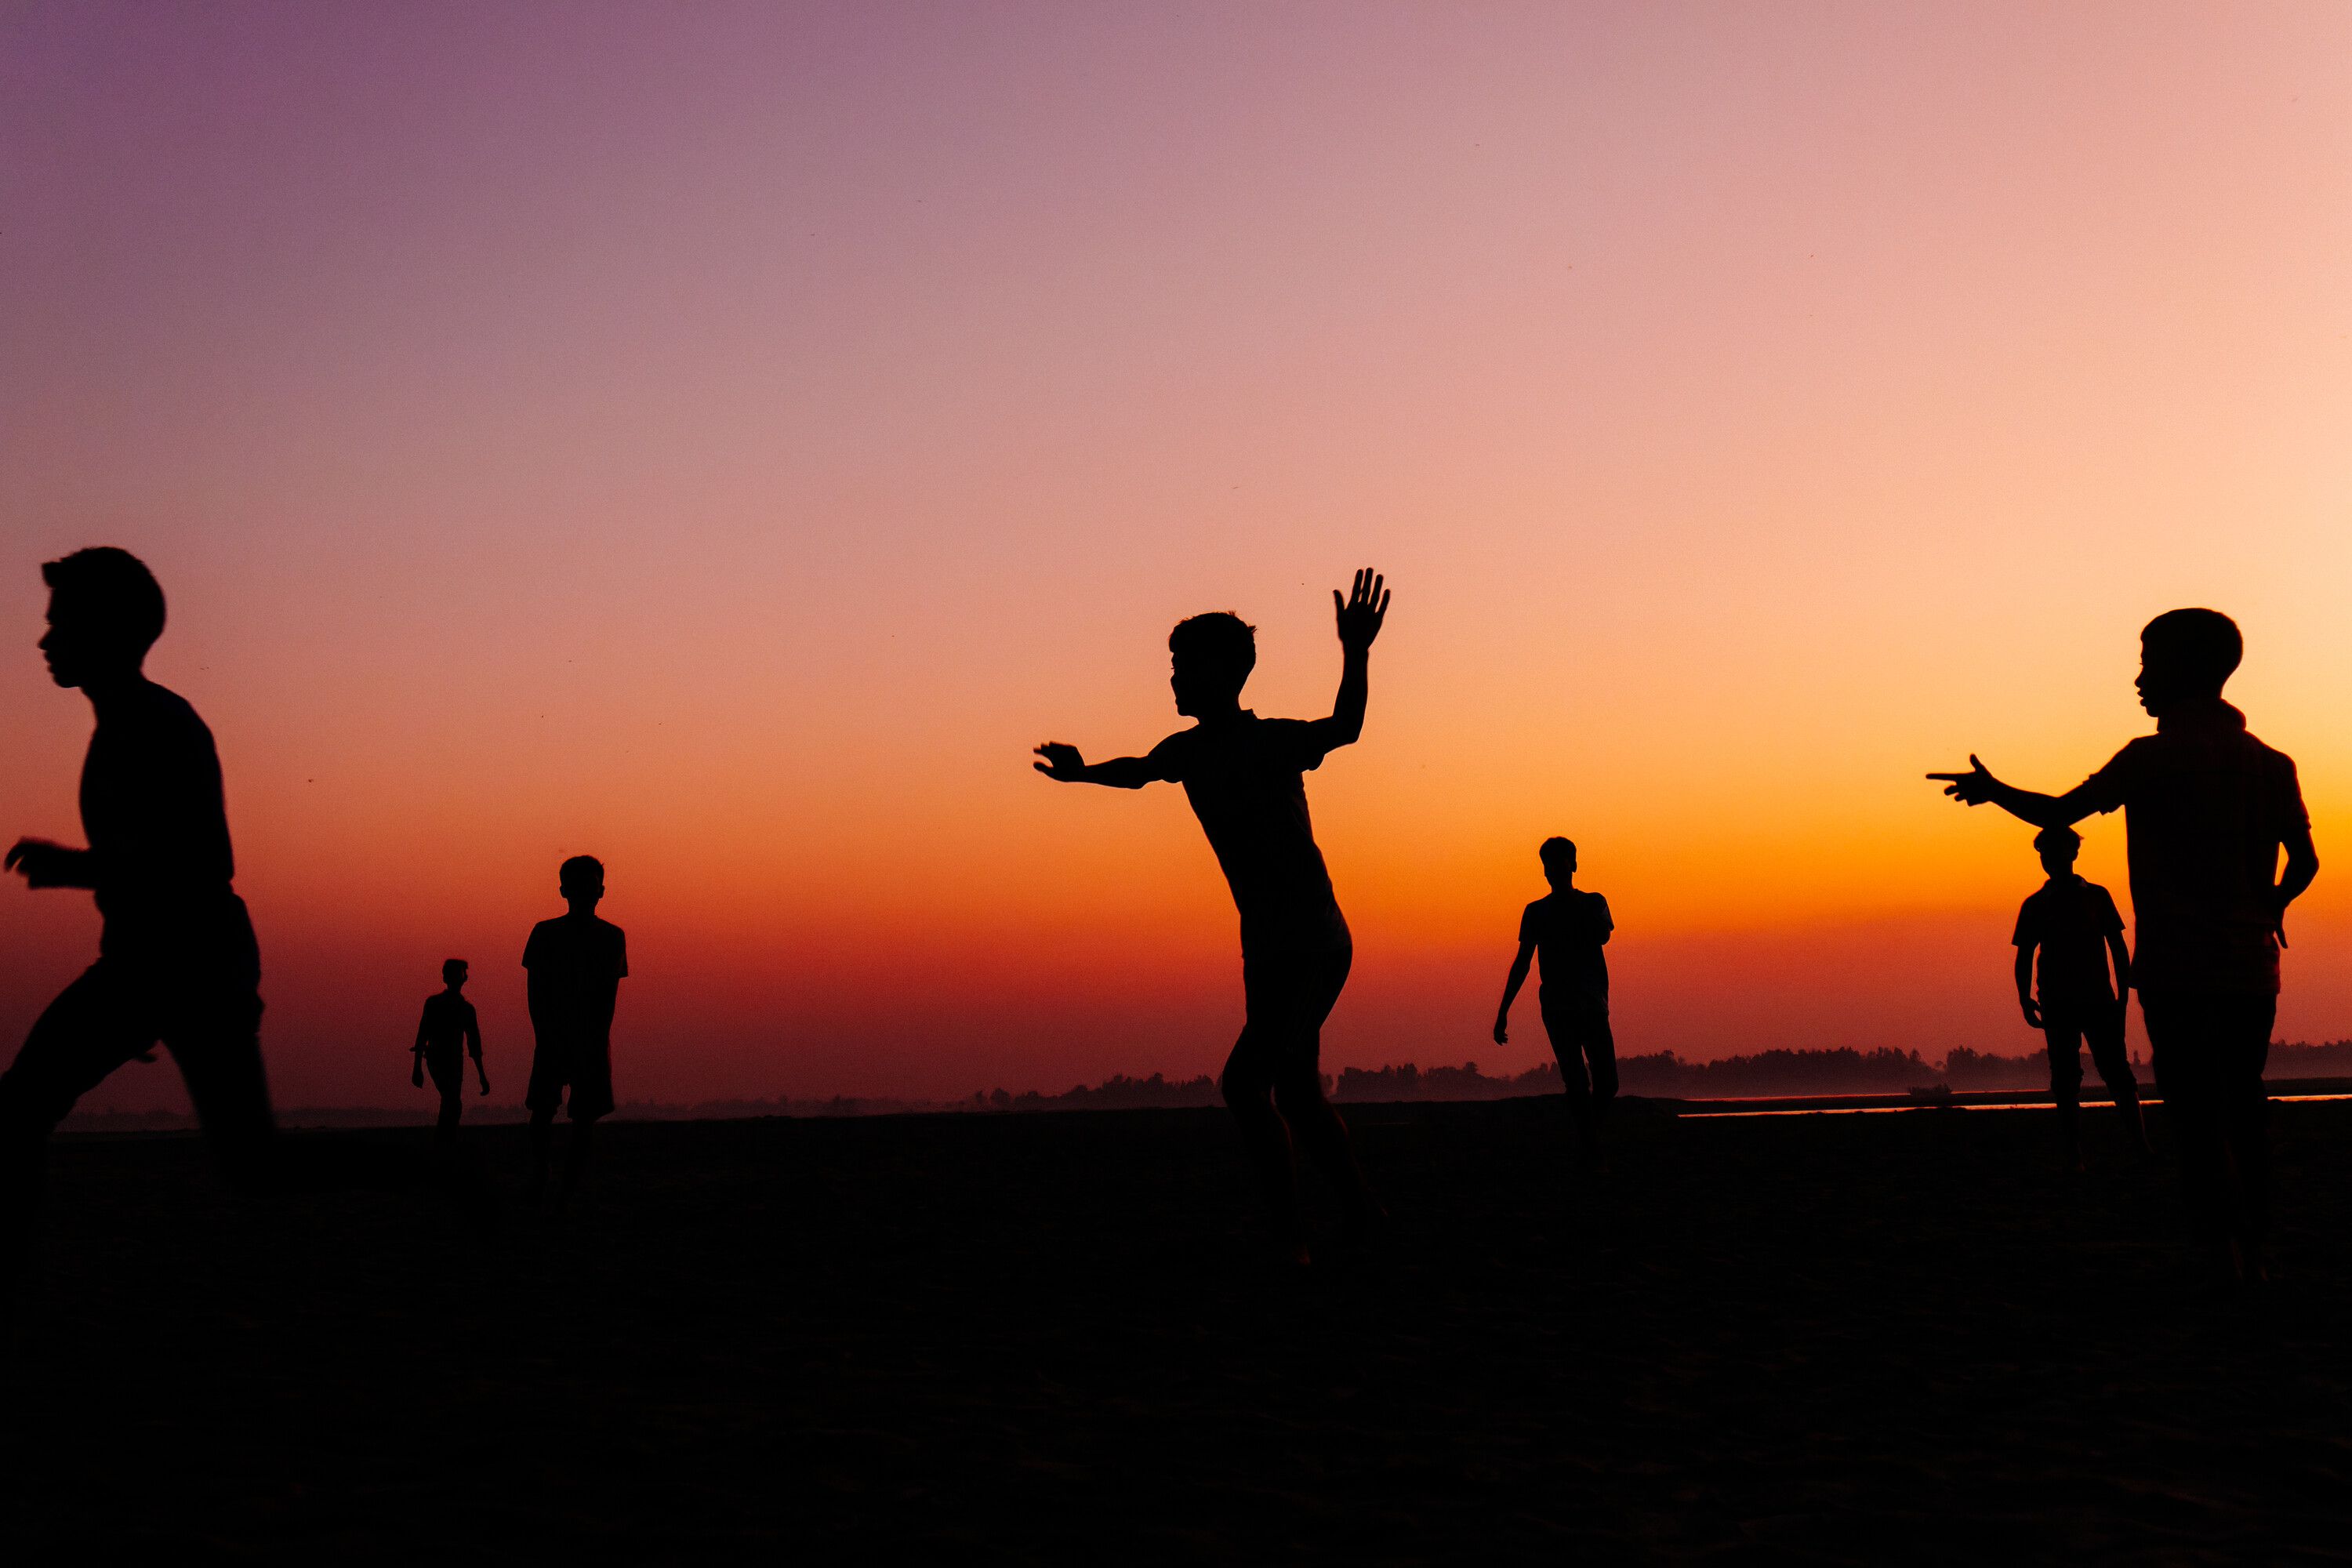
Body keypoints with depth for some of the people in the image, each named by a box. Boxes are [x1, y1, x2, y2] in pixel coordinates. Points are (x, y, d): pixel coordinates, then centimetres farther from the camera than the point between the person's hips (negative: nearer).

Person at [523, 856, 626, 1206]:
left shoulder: (612, 937, 6)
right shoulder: (545, 933, 4)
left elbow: (610, 993, 0)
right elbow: (535, 990, 0)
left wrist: (597, 1037, -12)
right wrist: (544, 1035, -11)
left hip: (593, 1039, 0)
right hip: (553, 1035, 0)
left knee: (584, 1119, -2)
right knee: (543, 1109, -13)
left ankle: (568, 1194, 3)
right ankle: (540, 1177, 0)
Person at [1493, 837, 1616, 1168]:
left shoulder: (1594, 903, 10)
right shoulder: (1536, 912, 11)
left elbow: (1603, 936, -10)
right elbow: (1522, 963, 12)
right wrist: (1503, 1012, 8)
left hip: (1592, 1004, 1)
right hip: (1556, 1007, -1)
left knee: (1606, 1084, -6)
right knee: (1577, 1082, -11)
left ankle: (1583, 1130, 18)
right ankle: (1590, 1153, -13)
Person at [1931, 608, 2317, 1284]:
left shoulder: (2154, 758, -6)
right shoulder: (2272, 764, 8)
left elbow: (2058, 812, -5)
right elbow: (2304, 860, 3)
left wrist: (1992, 789, 12)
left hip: (2178, 970, -5)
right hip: (2250, 969, 5)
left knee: (2198, 1124, -6)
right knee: (2244, 1115, 11)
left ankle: (2229, 1263, -16)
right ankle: (2251, 1261, 12)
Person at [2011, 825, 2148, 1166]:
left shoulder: (2096, 896, 8)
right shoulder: (2035, 905, 10)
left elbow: (2118, 947, 9)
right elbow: (2024, 957, 11)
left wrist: (2123, 992, 0)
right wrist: (2025, 998, -1)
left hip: (2099, 1000, -1)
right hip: (2057, 1004, 1)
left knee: (2116, 1073, -8)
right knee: (2065, 1080, 0)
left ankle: (2140, 1145, -5)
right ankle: (2074, 1157, 2)